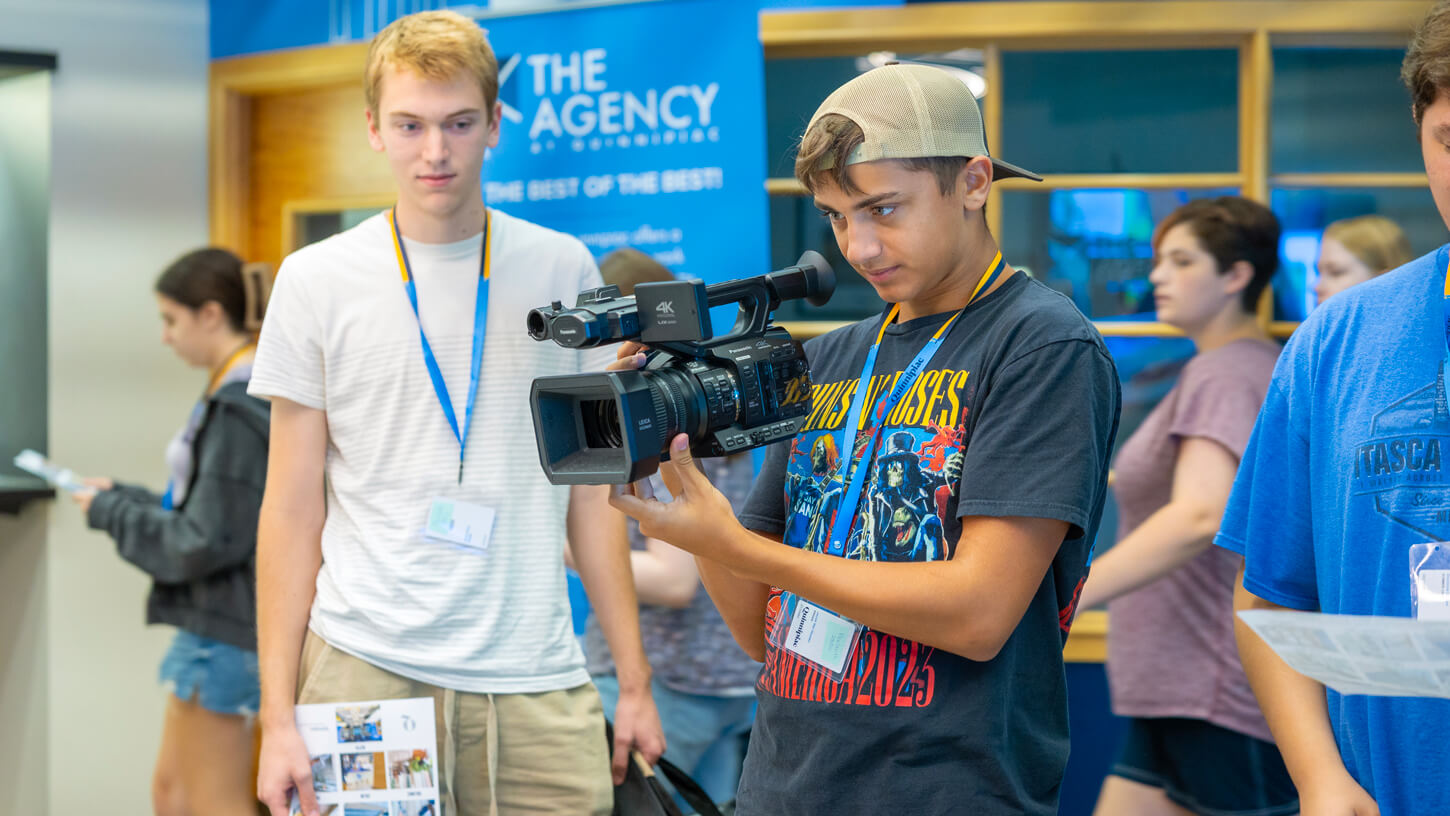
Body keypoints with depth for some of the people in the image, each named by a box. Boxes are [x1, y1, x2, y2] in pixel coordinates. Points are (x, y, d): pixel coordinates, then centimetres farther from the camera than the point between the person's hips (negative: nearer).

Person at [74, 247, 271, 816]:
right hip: (216, 617, 10)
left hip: (221, 631, -10)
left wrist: (113, 512, -8)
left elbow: (206, 542, -20)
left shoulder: (239, 410, -19)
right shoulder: (256, 395, 11)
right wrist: (125, 497, 10)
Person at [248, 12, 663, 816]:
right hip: (365, 670, -1)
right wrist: (277, 716, -2)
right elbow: (292, 510, 4)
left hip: (537, 688, 1)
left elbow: (592, 492, 11)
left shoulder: (563, 270, 7)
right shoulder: (317, 281, 3)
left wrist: (635, 680, 7)